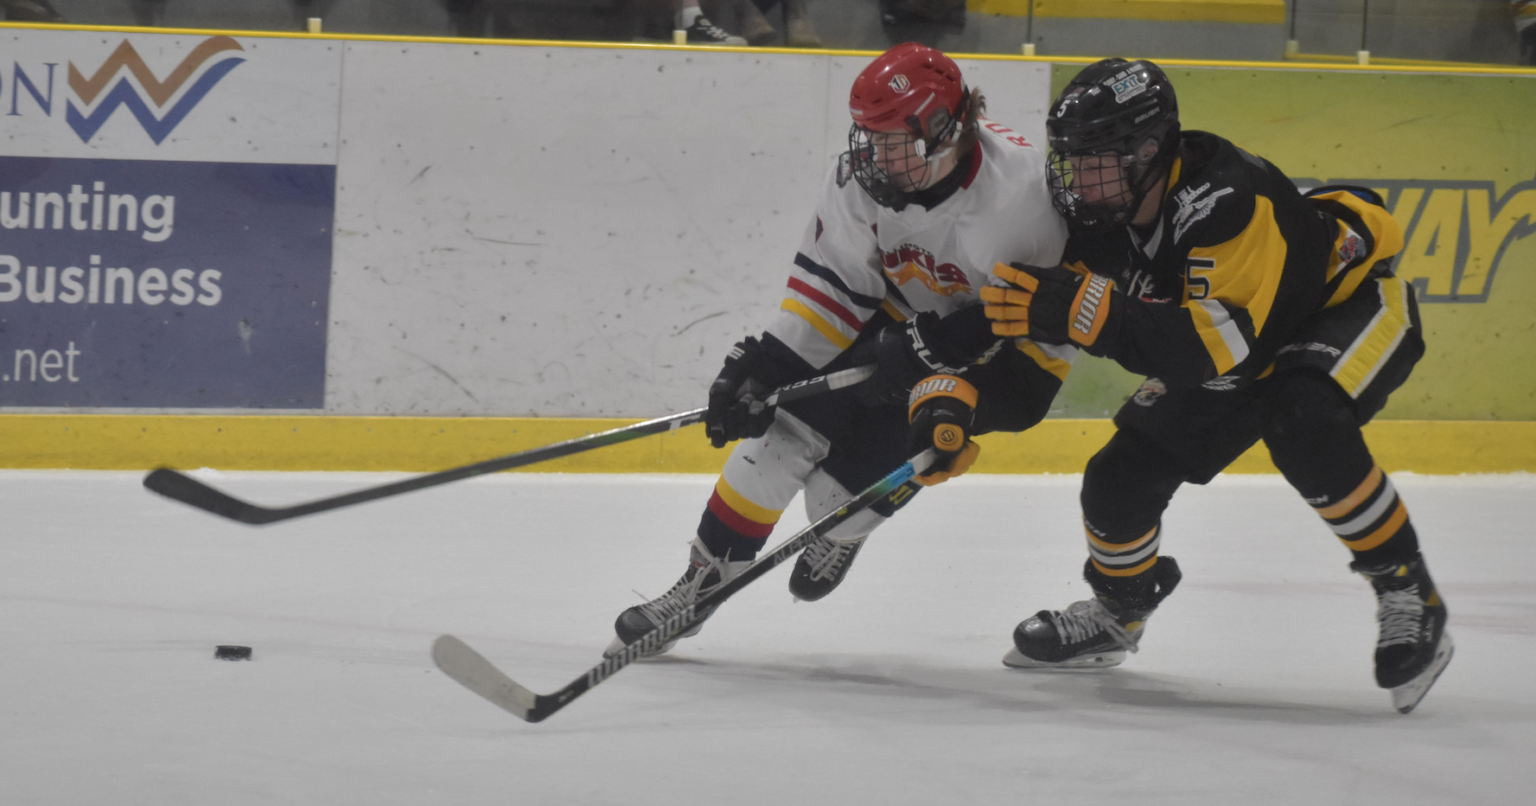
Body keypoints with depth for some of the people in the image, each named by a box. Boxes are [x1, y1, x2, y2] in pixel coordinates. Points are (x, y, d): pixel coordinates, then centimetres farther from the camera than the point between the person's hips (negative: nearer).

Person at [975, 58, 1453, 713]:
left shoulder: (1228, 200, -39)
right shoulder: (1101, 215, -16)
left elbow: (1222, 343, -46)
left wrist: (1087, 312, -52)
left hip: (1351, 299, -7)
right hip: (1237, 337, 7)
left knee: (1303, 426, -37)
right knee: (1120, 479, -1)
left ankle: (1406, 591, -21)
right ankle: (1118, 610, 30)